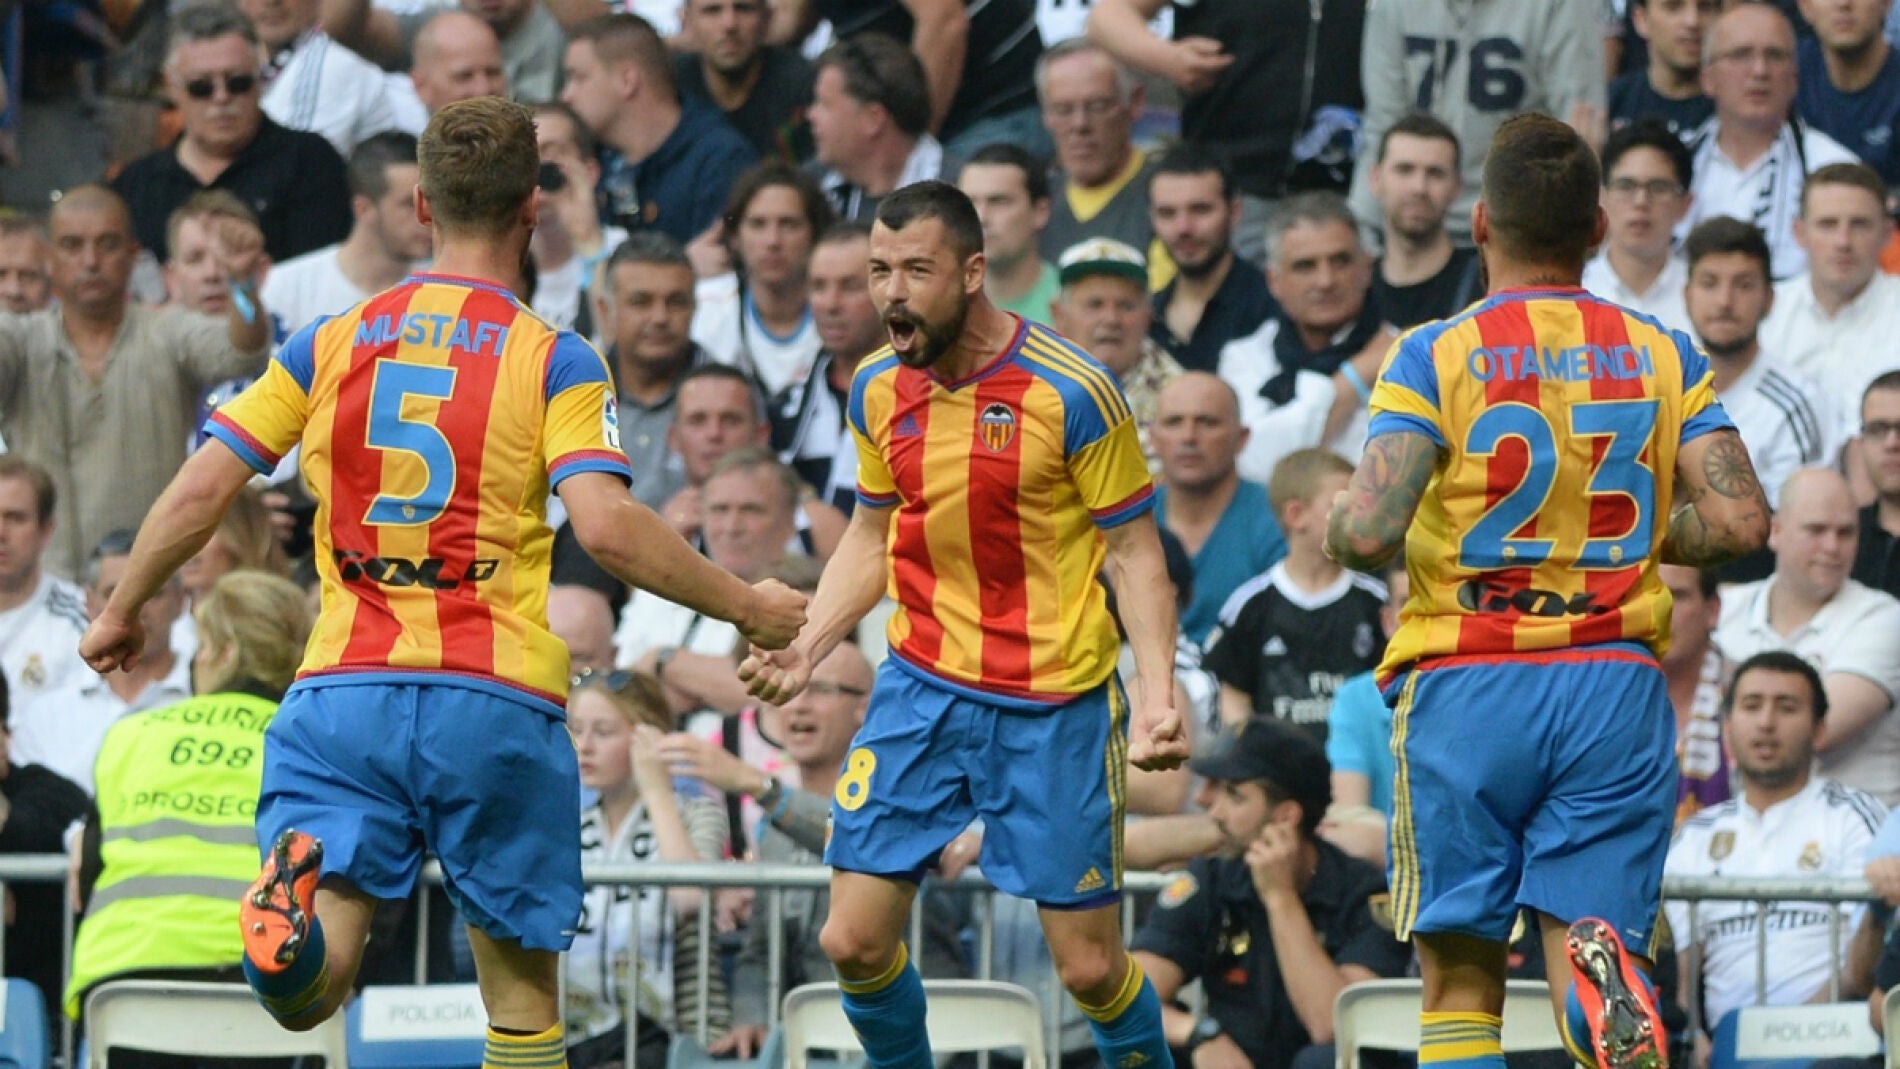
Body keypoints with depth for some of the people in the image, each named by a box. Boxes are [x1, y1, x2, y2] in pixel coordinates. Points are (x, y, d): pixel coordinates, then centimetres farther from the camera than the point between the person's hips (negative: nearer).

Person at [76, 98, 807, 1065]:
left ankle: (294, 894, -40)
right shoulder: (554, 361, 1)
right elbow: (605, 527, -13)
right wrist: (745, 608, 0)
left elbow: (200, 489, 7)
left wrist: (120, 614, 22)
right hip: (497, 697, -2)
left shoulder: (329, 346, 10)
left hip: (341, 693, 2)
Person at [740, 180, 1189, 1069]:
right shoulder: (878, 391, 2)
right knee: (853, 941, -3)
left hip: (1054, 703, -4)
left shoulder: (1070, 392, -13)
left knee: (1089, 967, -3)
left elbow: (1133, 551, -8)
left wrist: (1156, 695, -20)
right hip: (920, 687, 4)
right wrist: (805, 647, 1)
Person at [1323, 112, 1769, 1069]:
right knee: (1587, 931, 0)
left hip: (1467, 692, -2)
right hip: (1615, 685, 2)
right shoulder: (1664, 358, 6)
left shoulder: (1435, 357, -4)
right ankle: (1611, 988, -34)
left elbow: (1367, 534, -15)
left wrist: (1339, 518, 8)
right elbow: (1741, 523, -2)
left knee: (1461, 972, 6)